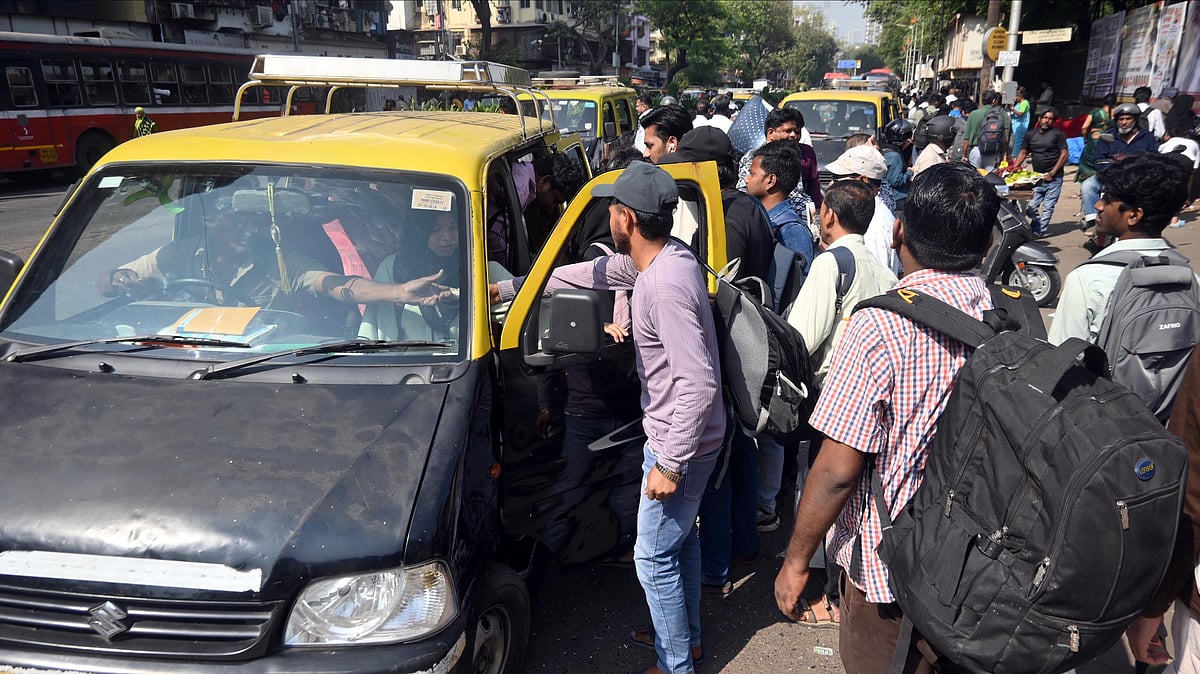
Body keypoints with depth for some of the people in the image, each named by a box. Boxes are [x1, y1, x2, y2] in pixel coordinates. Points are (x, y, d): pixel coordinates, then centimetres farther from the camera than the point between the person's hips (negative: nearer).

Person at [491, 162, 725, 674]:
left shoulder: (666, 285, -31)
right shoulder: (658, 257, 1)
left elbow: (699, 382, -33)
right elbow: (594, 272, 14)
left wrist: (670, 463, -27)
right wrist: (508, 288, 18)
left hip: (679, 444, -10)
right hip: (676, 435, 10)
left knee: (654, 557, 5)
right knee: (681, 538, 25)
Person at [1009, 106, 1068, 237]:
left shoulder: (1058, 134, 0)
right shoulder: (1031, 135, 12)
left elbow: (1064, 154, -3)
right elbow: (1023, 153, 15)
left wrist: (1052, 173, -10)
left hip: (1053, 178, -4)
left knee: (1048, 207, -5)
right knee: (1030, 208, 0)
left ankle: (1039, 232, -1)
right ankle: (1038, 226, 20)